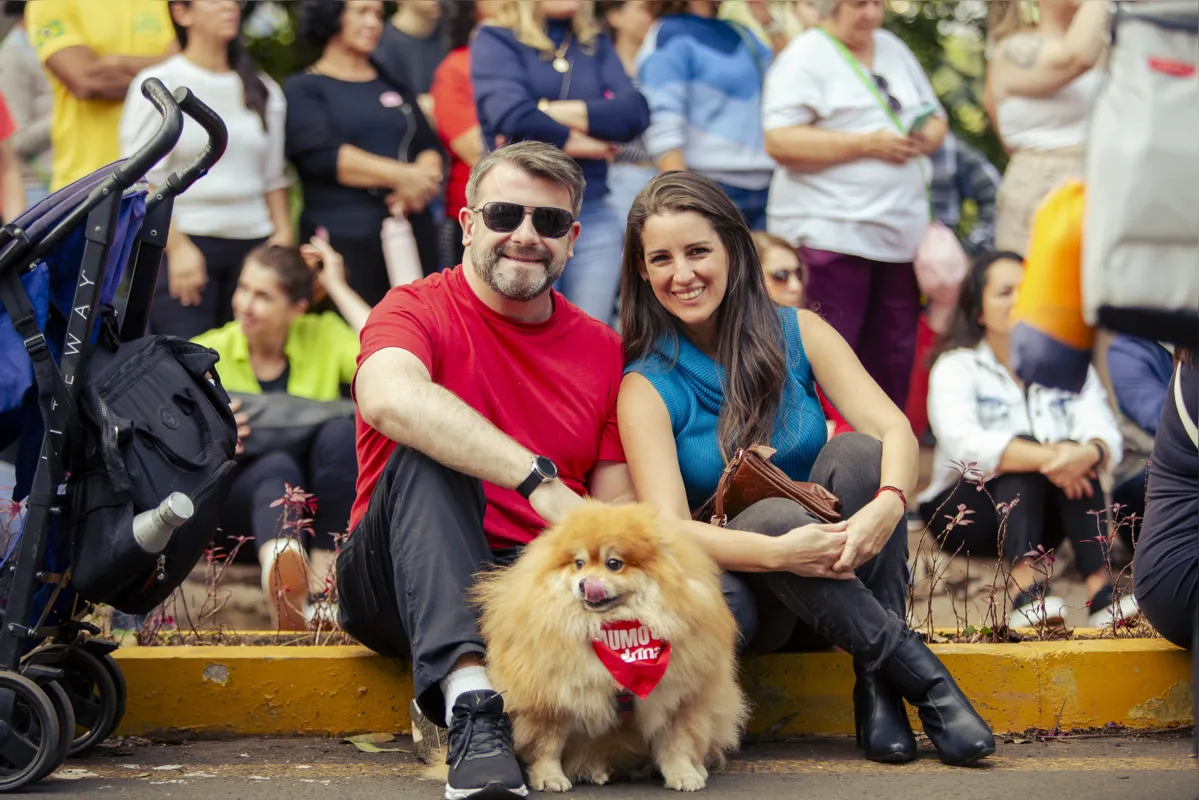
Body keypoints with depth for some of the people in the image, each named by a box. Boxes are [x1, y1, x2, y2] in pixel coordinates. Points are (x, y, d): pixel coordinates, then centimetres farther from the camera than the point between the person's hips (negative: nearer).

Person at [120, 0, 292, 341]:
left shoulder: (264, 90, 15)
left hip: (253, 247, 5)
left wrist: (283, 236, 6)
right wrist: (177, 247, -13)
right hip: (183, 245, -4)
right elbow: (140, 180, -5)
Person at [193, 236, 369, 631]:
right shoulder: (208, 353, 3)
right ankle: (284, 597, -70)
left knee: (340, 431, -29)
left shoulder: (323, 336, 4)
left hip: (316, 501, 1)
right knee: (278, 466, -36)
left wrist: (337, 288, -9)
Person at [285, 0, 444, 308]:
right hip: (341, 239, -4)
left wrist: (422, 181, -10)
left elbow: (429, 146, 13)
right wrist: (400, 175, -14)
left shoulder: (395, 86, 22)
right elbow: (322, 155, -10)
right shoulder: (303, 89, 5)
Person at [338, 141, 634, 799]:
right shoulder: (416, 311, -4)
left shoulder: (602, 350, 11)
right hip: (403, 588, -2)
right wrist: (539, 480, -37)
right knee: (425, 449, -32)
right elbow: (387, 398, -29)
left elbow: (618, 506, 6)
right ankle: (469, 701, -47)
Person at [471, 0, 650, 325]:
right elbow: (513, 116, -16)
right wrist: (574, 142, -4)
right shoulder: (495, 40, 2)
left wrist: (551, 113, -11)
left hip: (592, 215, 4)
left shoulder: (596, 45, 15)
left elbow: (635, 111, -3)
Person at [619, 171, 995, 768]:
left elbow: (894, 429, -12)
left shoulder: (798, 335, 1)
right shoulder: (648, 386, -6)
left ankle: (879, 688, -24)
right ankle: (918, 672, -27)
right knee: (773, 513, -34)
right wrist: (779, 551, -36)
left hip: (836, 570, 3)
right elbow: (669, 530, -18)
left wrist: (887, 506, -36)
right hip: (738, 573, -3)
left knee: (857, 451, -25)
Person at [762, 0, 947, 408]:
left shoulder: (894, 49, 18)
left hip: (899, 233, 7)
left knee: (894, 358, 7)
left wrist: (926, 138, -1)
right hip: (829, 233, -7)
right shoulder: (805, 57, -4)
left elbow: (936, 119, 24)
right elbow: (780, 141, -15)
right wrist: (867, 144, -17)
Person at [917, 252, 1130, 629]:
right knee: (1024, 446, -29)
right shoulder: (956, 367, -3)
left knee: (1073, 452, -26)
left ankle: (1100, 588, -42)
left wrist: (1091, 453, -34)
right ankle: (1024, 589, -50)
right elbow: (964, 442, -25)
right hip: (967, 509, -3)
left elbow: (1108, 436, -9)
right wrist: (1045, 459, -38)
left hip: (1047, 513, 3)